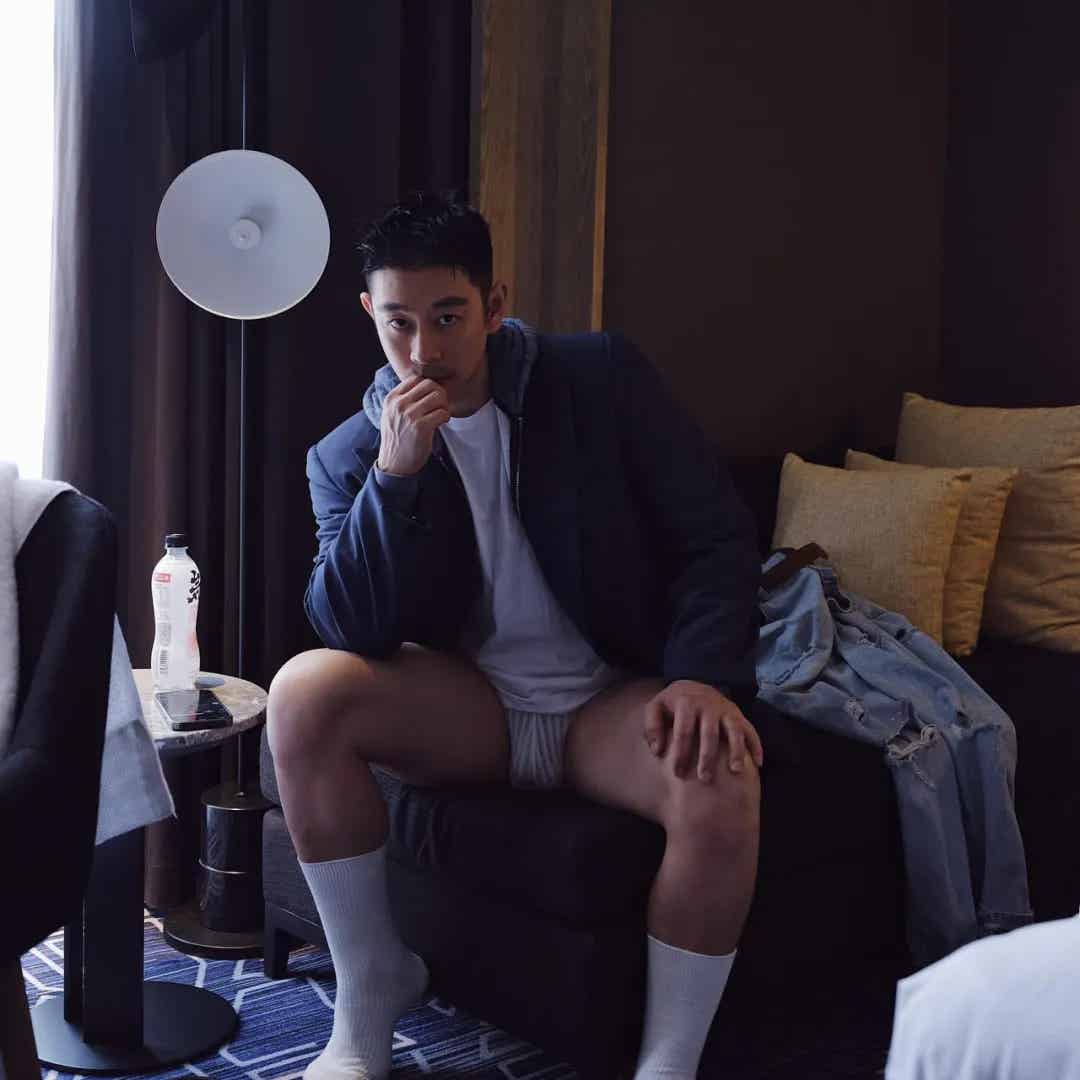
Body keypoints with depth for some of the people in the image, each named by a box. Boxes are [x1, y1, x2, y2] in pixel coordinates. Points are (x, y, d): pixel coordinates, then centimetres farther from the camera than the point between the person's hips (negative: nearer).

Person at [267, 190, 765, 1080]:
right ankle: (371, 989, -7)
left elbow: (717, 535, -6)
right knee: (304, 691, -26)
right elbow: (350, 630, -12)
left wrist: (703, 676, -22)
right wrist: (395, 473, -23)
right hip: (467, 703, 2)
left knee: (722, 783, -34)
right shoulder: (348, 456, -1)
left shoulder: (603, 376, -5)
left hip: (612, 698, -1)